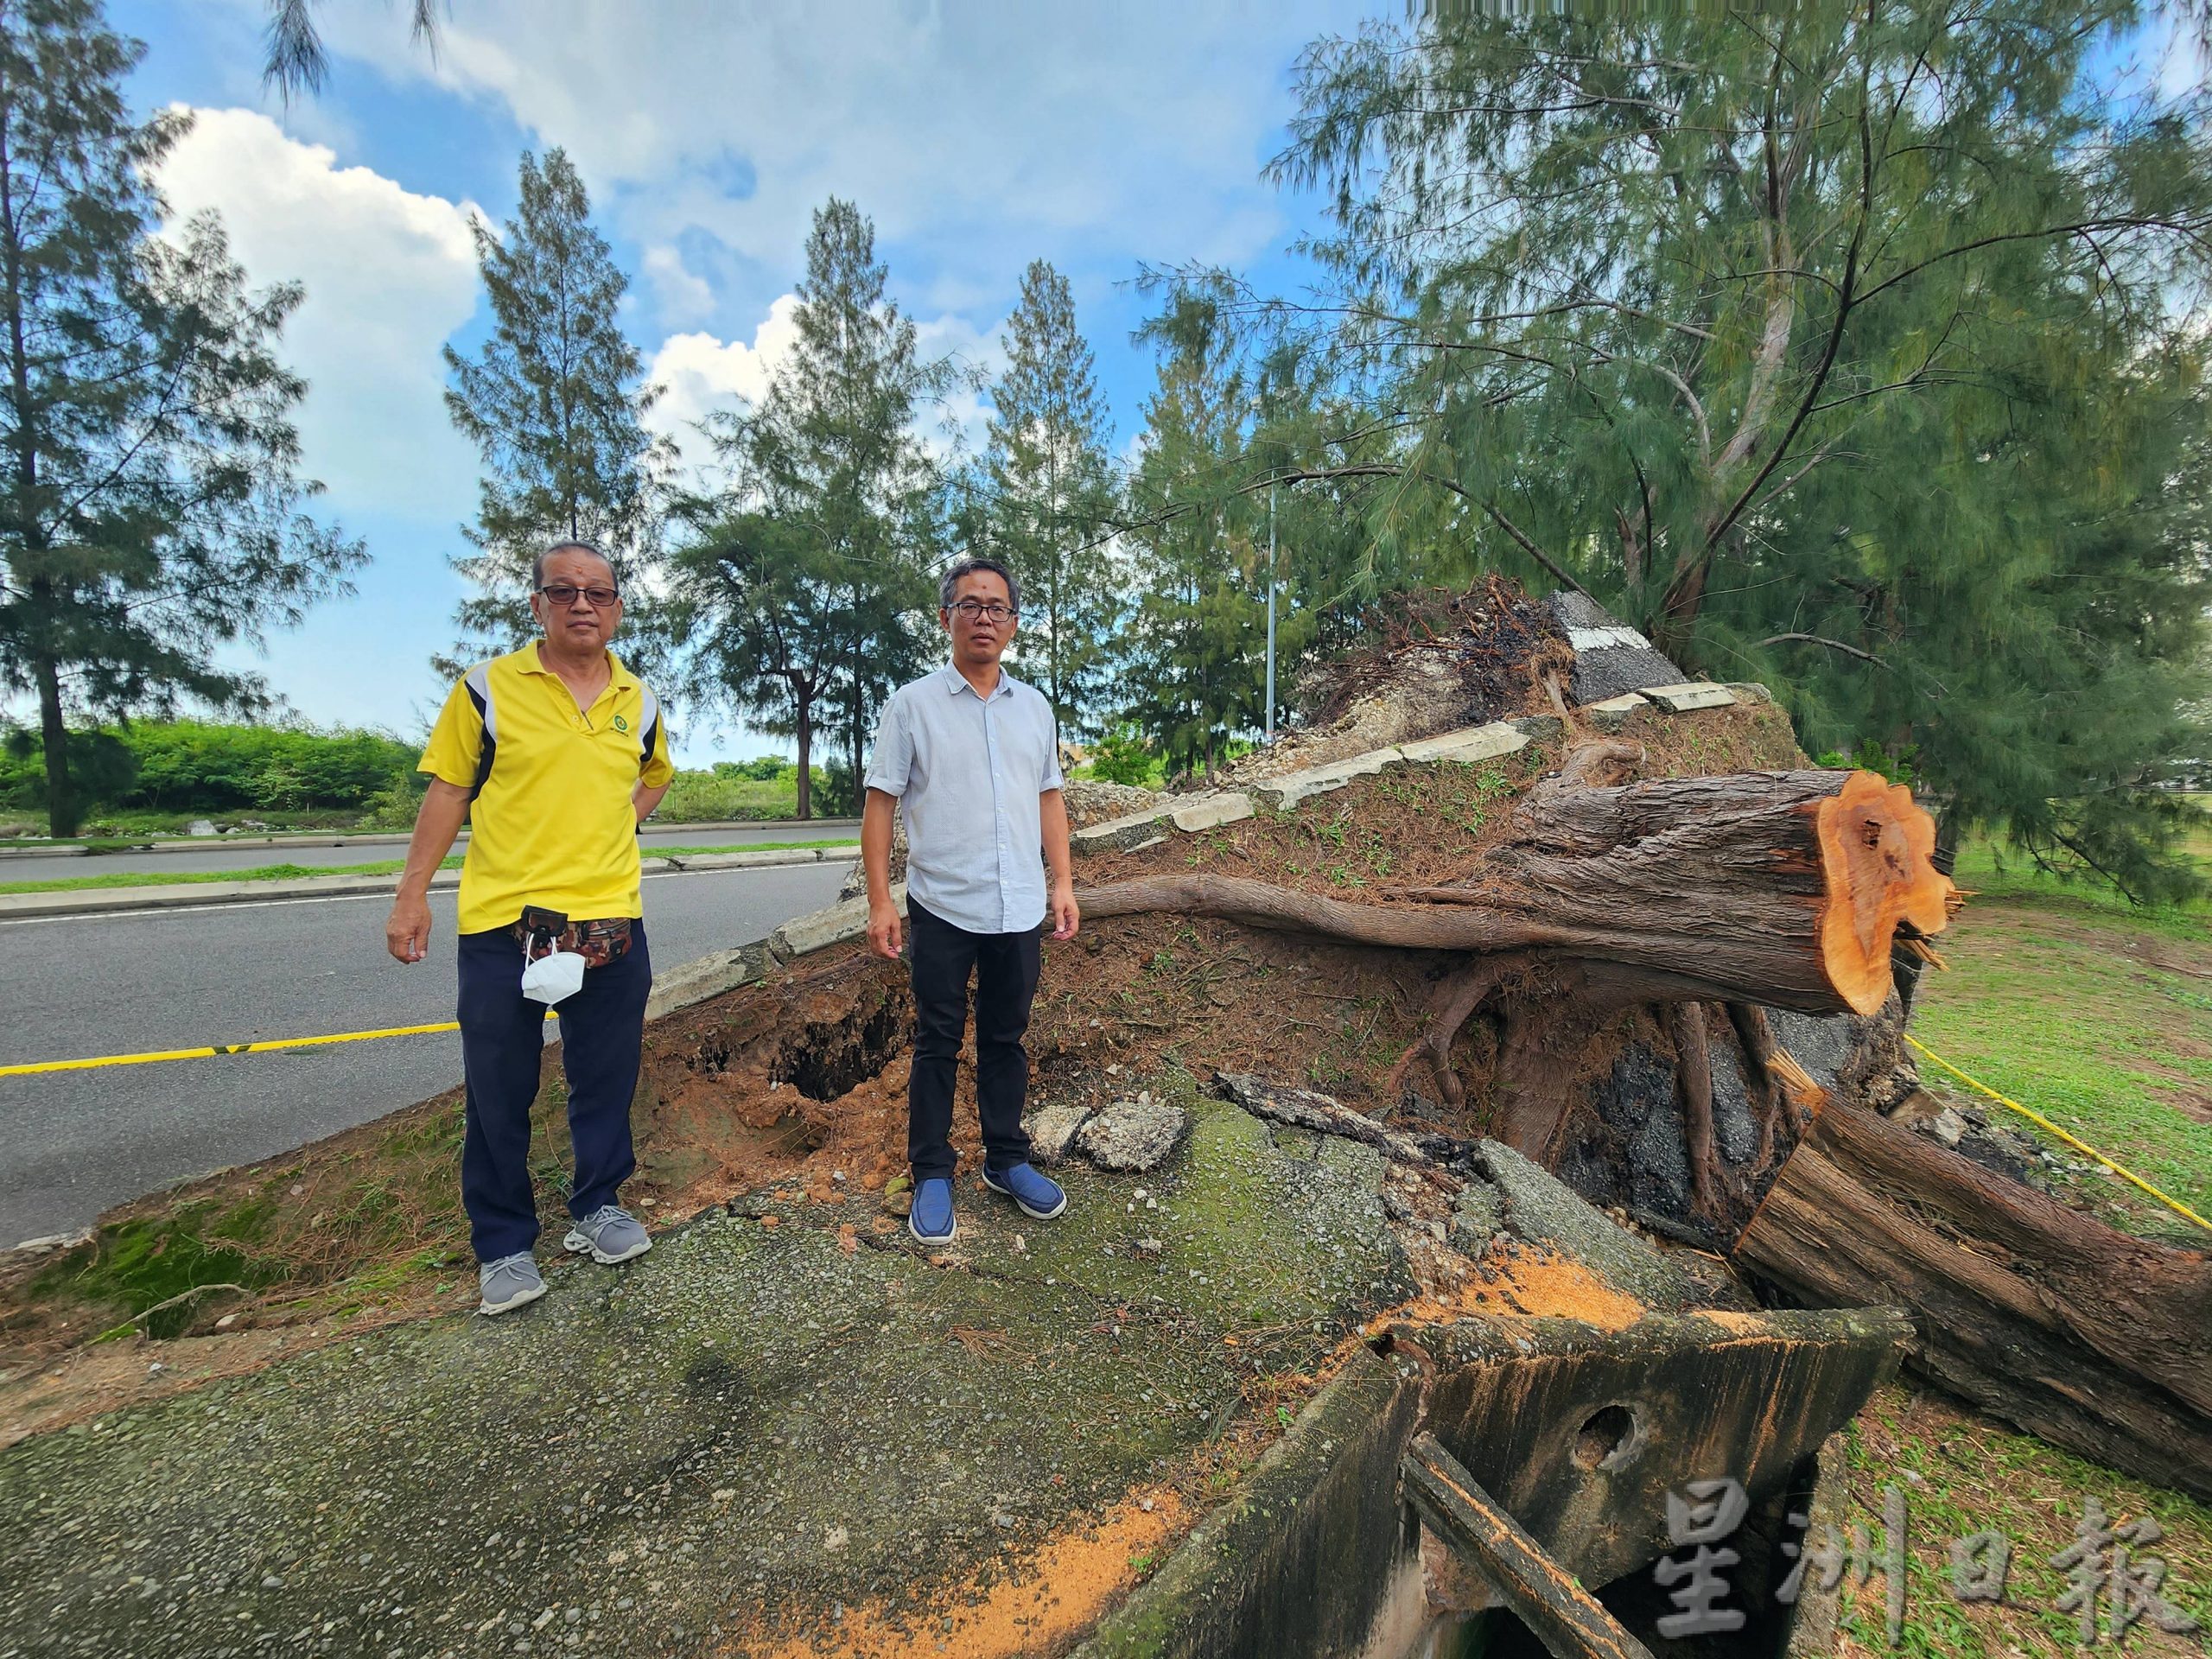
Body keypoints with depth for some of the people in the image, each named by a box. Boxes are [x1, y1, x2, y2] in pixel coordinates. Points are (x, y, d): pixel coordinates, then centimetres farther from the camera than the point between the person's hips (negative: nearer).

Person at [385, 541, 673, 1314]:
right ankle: (503, 1245, 25)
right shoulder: (488, 687, -2)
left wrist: (615, 821, 10)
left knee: (606, 1081, 13)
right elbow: (448, 791, 1)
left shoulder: (639, 701, 8)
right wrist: (412, 895, -2)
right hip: (502, 922, -2)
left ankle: (598, 1207, 33)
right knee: (498, 1093, 8)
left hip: (611, 922, 3)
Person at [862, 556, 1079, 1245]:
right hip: (943, 909, -3)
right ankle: (932, 1175, 22)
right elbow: (880, 802, -4)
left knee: (1005, 1039, 15)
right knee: (938, 1045, 8)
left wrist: (1062, 883, 6)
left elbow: (1049, 798, 12)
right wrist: (879, 901, -9)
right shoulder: (912, 704, -3)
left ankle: (1006, 1159, 30)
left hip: (1020, 910, 3)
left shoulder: (1034, 706, 8)